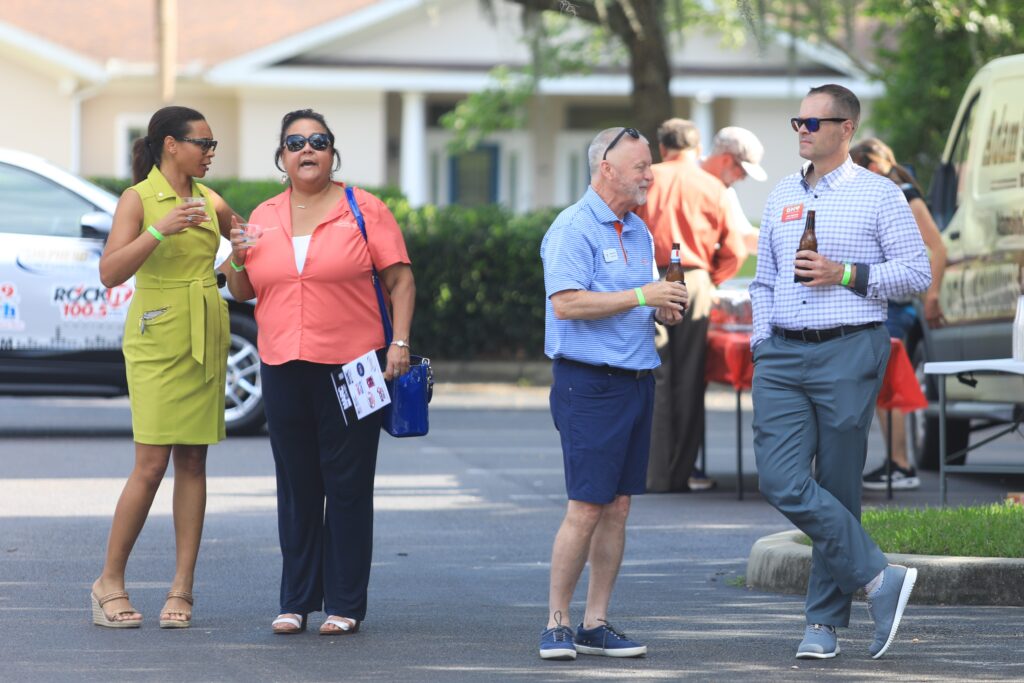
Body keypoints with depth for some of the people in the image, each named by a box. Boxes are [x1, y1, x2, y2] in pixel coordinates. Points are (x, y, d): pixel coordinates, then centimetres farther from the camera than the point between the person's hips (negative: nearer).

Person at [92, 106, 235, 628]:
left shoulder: (210, 202, 11)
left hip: (206, 341, 5)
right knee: (151, 464, -9)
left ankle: (182, 588, 5)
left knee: (192, 462, 3)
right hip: (157, 341, -5)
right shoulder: (138, 199, -4)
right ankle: (109, 582, 2)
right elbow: (110, 273, -14)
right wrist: (159, 230, -25)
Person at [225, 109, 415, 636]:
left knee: (348, 486, -1)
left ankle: (344, 604, 4)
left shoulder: (363, 210, 1)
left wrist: (399, 342, -11)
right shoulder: (263, 217, 12)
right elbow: (243, 292, 19)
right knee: (296, 487, 7)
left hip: (351, 366, -4)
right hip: (283, 369, 4)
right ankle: (296, 601, 14)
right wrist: (238, 260, -2)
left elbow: (400, 280, 0)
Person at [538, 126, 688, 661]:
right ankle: (556, 624, -2)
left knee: (617, 506, 7)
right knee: (585, 508, -10)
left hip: (636, 378, 8)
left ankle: (595, 625, 11)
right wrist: (642, 297, -18)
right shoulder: (573, 229, -10)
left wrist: (664, 309, 5)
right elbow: (567, 303, -21)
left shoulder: (639, 232, 17)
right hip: (589, 381, -8)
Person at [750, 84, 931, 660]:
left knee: (838, 491, 0)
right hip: (783, 355, 5)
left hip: (849, 353, -5)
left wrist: (847, 275, -13)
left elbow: (918, 272, -4)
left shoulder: (879, 196, 0)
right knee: (782, 481, -11)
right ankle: (879, 578, -5)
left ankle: (826, 622, 9)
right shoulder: (782, 197, 16)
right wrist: (761, 345, 12)